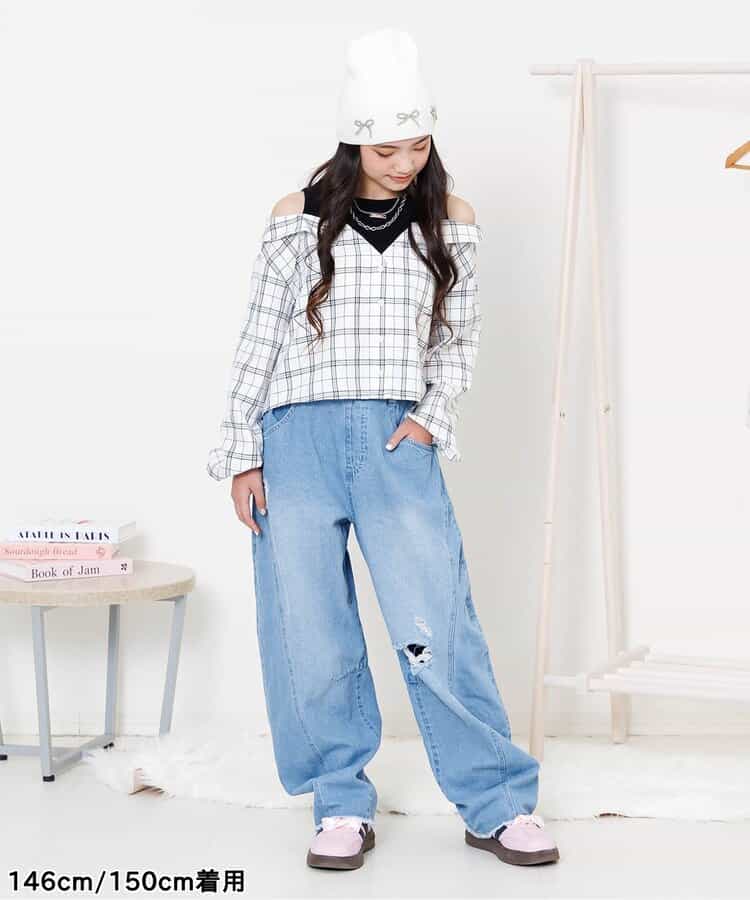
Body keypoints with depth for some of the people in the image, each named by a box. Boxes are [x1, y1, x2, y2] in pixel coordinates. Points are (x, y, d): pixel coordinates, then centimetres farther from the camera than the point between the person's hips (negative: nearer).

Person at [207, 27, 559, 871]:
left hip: (396, 443, 0)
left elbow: (460, 336, 13)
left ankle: (498, 804, 6)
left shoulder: (448, 221, 7)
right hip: (297, 437, 0)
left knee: (437, 626, -6)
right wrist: (240, 454, 2)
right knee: (310, 635, 2)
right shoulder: (299, 217, 4)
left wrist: (433, 416, -2)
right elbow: (259, 340, 5)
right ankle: (342, 807, 16)